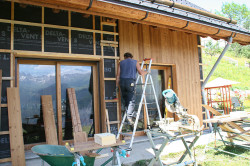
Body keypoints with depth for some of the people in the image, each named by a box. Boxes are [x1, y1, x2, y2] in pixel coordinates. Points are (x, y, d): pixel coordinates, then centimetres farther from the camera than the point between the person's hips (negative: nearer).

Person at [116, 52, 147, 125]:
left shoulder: (121, 63, 18)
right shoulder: (135, 62, 12)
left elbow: (118, 75, 10)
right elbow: (141, 73, 5)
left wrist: (117, 86, 12)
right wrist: (147, 72, 25)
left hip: (122, 82, 3)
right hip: (130, 82, -3)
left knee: (125, 99, 13)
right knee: (131, 100, -2)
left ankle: (128, 113, 16)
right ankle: (129, 116, -13)